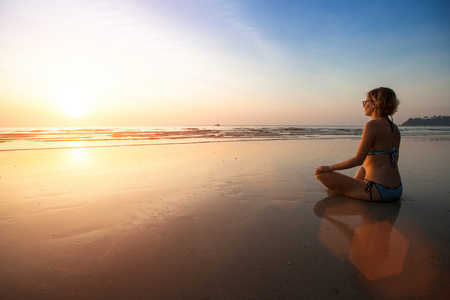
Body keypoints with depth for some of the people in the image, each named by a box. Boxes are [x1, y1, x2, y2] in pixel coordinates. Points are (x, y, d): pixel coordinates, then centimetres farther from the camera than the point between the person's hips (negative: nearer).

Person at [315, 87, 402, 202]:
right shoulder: (395, 128, 9)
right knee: (364, 166, 39)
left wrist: (330, 167, -8)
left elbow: (358, 160, -18)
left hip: (378, 191, -9)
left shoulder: (372, 125, -15)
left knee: (322, 174, -8)